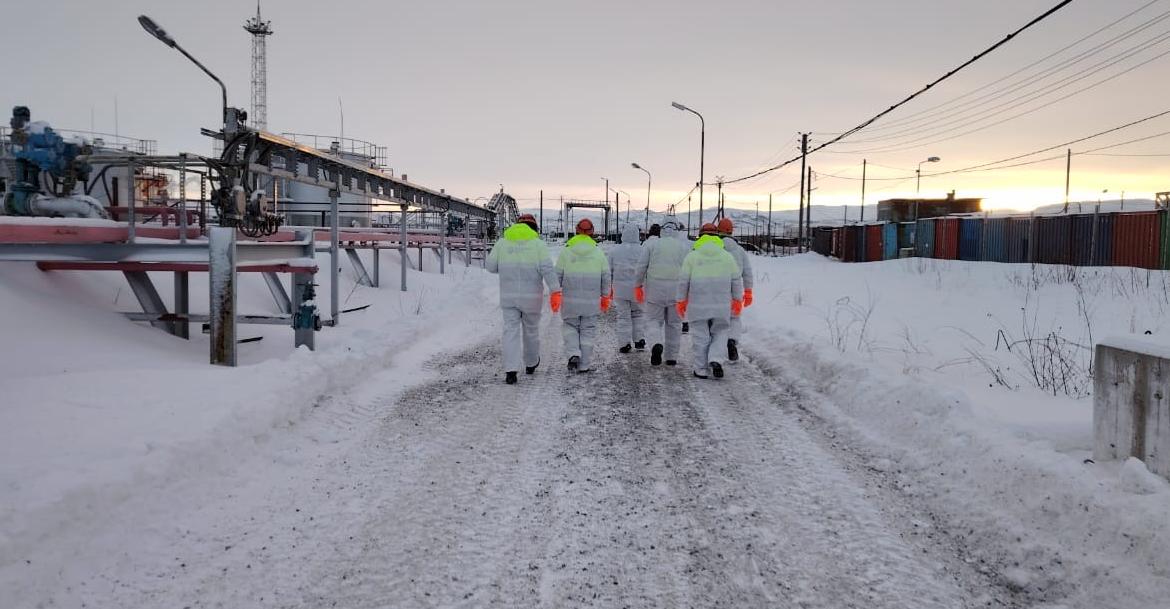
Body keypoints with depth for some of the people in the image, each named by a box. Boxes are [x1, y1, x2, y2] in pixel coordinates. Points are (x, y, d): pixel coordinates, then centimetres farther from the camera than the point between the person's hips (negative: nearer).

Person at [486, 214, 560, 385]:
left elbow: (490, 266, 4)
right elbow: (547, 269, -14)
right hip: (532, 296, -1)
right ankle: (531, 364, 36)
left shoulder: (502, 243, 4)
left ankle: (511, 370, -14)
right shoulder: (538, 244, -3)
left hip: (508, 296, 1)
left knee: (511, 331, 0)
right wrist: (556, 291, -19)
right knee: (531, 330, 17)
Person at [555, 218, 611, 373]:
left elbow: (558, 275, -1)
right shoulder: (598, 253, 2)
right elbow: (606, 277, 5)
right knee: (587, 331, 8)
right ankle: (584, 365, 9)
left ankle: (573, 354, -6)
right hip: (591, 301, 1)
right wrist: (605, 296, 16)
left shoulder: (565, 251, -2)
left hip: (570, 300, -1)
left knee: (570, 327, 15)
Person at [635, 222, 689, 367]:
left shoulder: (650, 243, 1)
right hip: (676, 291, 1)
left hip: (655, 289, -1)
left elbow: (642, 265, -1)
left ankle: (656, 344, -20)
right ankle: (672, 357, 14)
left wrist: (638, 284, 10)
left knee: (654, 319, 8)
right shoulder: (683, 246, 5)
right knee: (674, 323, 11)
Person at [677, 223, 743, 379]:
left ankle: (701, 369, 10)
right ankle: (715, 360, -5)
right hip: (722, 304, 1)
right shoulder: (727, 256, 6)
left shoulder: (692, 256, 1)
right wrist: (737, 300, 17)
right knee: (720, 333, 15)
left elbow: (683, 280, -1)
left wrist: (681, 300, 8)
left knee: (701, 337, 6)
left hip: (698, 303, -1)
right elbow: (736, 280, 7)